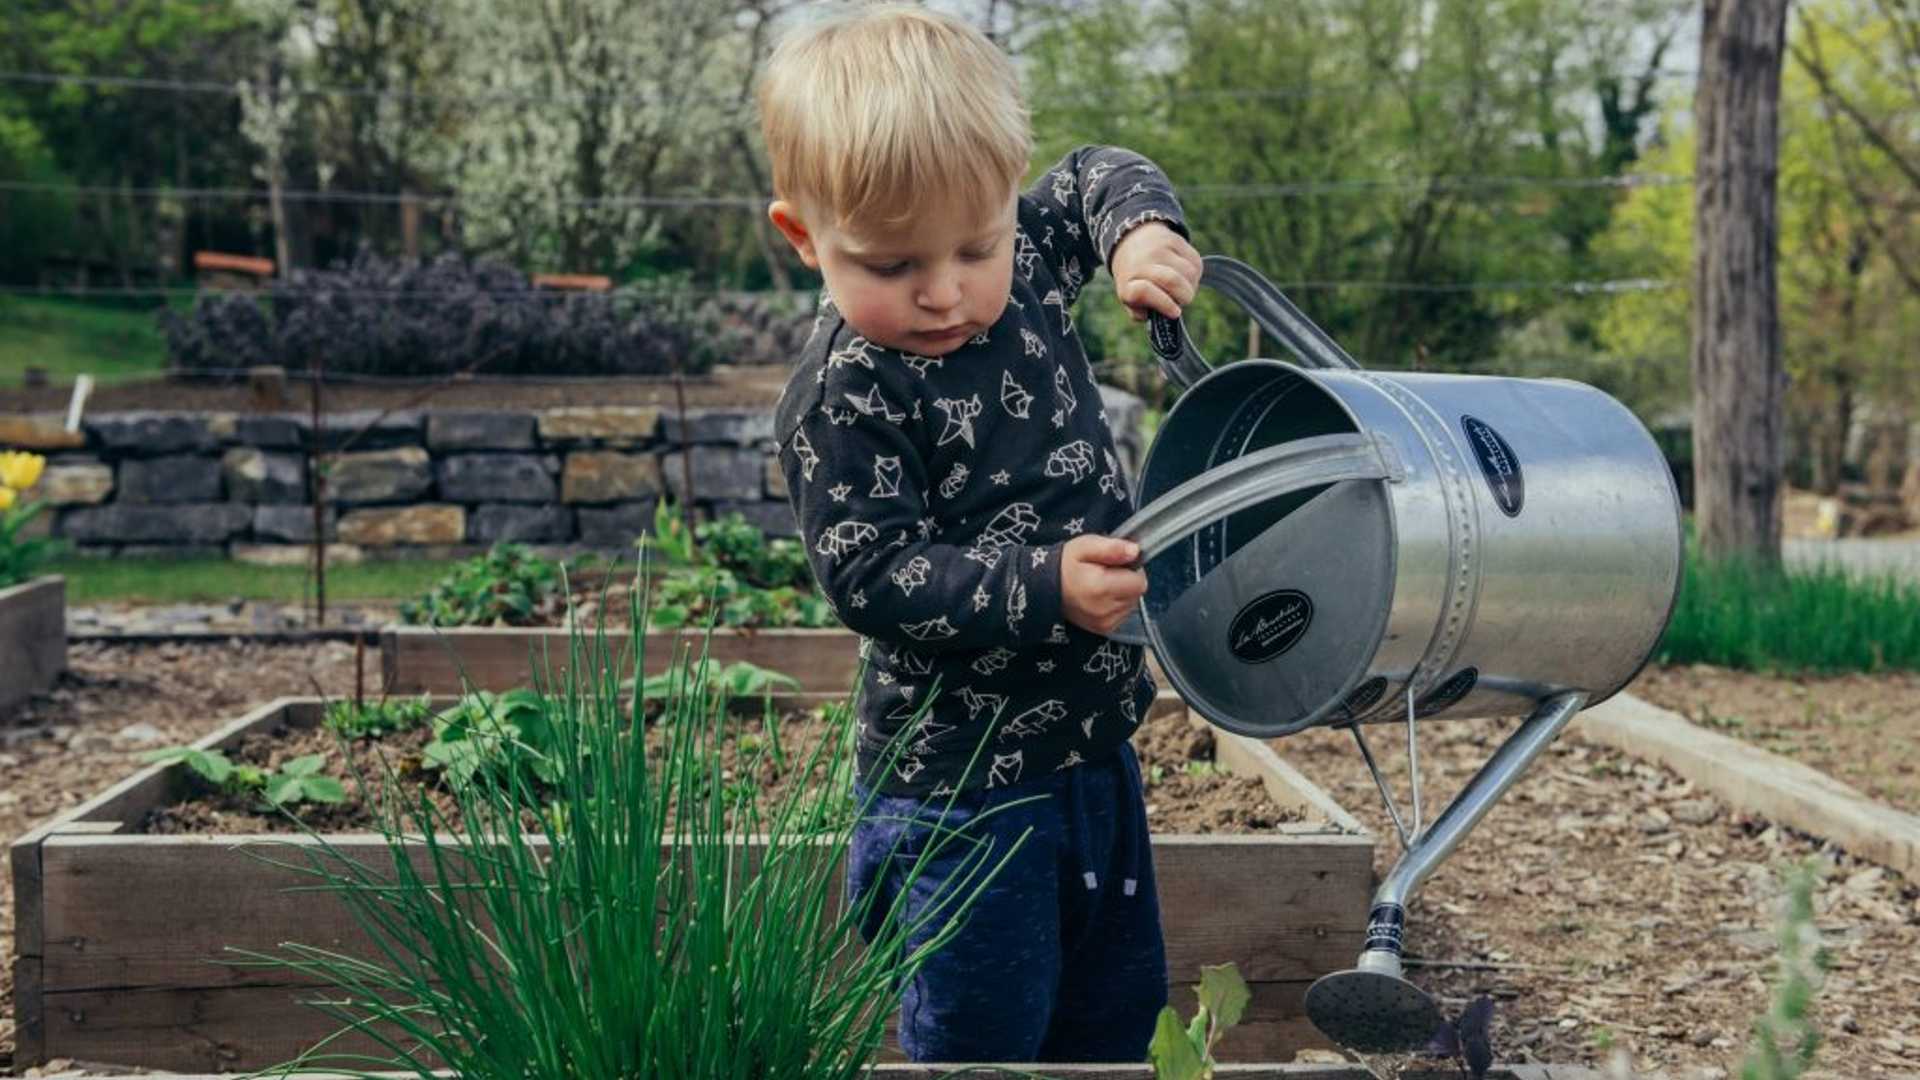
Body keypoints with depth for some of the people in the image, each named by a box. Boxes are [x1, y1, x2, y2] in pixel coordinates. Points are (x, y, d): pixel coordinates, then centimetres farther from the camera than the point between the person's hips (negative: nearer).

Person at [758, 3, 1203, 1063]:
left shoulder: (1023, 265, -1)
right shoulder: (841, 398, -21)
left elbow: (1096, 178, 17)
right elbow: (871, 576, -23)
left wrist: (1141, 228, -5)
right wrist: (1043, 589, -31)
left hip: (1092, 742, 7)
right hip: (961, 783, -7)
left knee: (1119, 1006, 21)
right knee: (982, 1034, 1)